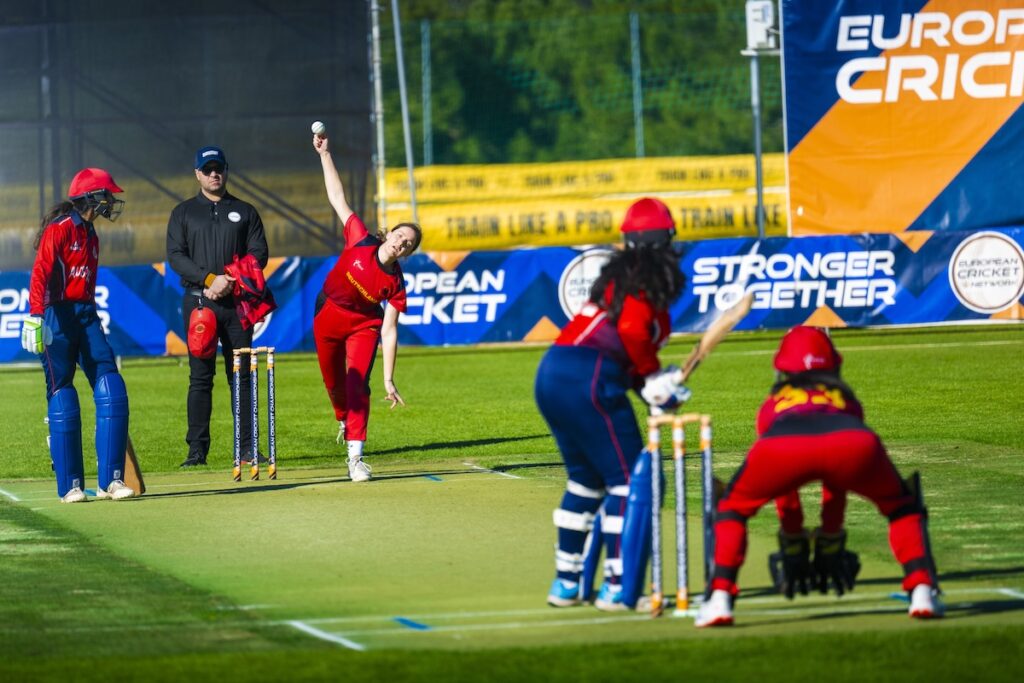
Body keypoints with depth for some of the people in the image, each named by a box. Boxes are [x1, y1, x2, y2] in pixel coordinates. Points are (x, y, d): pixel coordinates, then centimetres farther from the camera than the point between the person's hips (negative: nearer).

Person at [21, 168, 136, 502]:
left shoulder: (90, 236, 18)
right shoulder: (60, 229, -8)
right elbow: (40, 274, -18)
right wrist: (35, 317, -29)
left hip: (86, 315, 8)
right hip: (58, 317, -8)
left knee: (112, 392, -3)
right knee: (62, 399, -3)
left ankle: (110, 480, -2)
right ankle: (70, 486, 1)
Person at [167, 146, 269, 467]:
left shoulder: (245, 212, 13)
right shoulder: (184, 213, 11)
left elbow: (259, 254, 5)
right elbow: (176, 256, 0)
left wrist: (230, 282, -11)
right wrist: (211, 280, -13)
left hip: (237, 301, 1)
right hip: (198, 302, -1)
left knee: (241, 375, -1)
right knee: (200, 376, -3)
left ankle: (247, 446, 0)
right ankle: (197, 449, -3)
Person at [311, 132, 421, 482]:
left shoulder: (395, 284, -20)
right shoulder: (361, 241, -18)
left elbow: (389, 331, -21)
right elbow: (338, 199, -14)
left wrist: (389, 379, -25)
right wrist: (325, 155, -16)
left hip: (364, 325, -2)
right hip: (328, 318, 2)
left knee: (357, 383, -19)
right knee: (333, 381, 15)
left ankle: (355, 456, -23)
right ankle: (345, 421, 47)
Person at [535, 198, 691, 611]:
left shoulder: (619, 274, 24)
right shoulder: (649, 278, -2)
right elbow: (632, 331, -16)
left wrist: (649, 385, 9)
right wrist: (654, 379, -3)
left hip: (550, 376, 9)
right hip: (589, 380, -9)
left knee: (586, 479, 21)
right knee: (627, 479, -4)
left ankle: (566, 583, 26)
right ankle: (617, 587, -8)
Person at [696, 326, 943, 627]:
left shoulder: (774, 401, 42)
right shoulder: (845, 397, 43)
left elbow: (782, 482, 47)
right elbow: (836, 489, 48)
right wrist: (832, 539, 55)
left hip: (781, 443, 0)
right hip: (852, 442, 0)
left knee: (732, 508, 27)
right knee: (902, 507, 27)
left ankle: (720, 599, 10)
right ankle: (922, 590, 8)